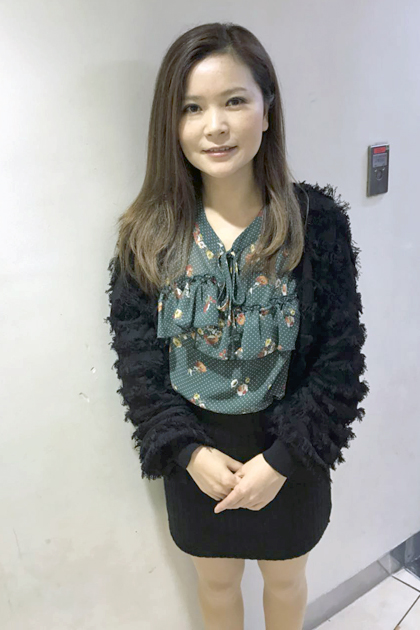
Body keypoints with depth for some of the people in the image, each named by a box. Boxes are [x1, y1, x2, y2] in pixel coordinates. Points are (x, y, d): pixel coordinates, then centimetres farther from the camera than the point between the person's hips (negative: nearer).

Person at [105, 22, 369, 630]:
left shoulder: (318, 221, -15)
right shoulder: (148, 232, -11)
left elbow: (340, 358, -13)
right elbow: (136, 353, -8)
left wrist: (282, 459, -17)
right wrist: (188, 451, -14)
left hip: (289, 454, 0)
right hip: (195, 456, 1)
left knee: (285, 579, 27)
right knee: (216, 581, 27)